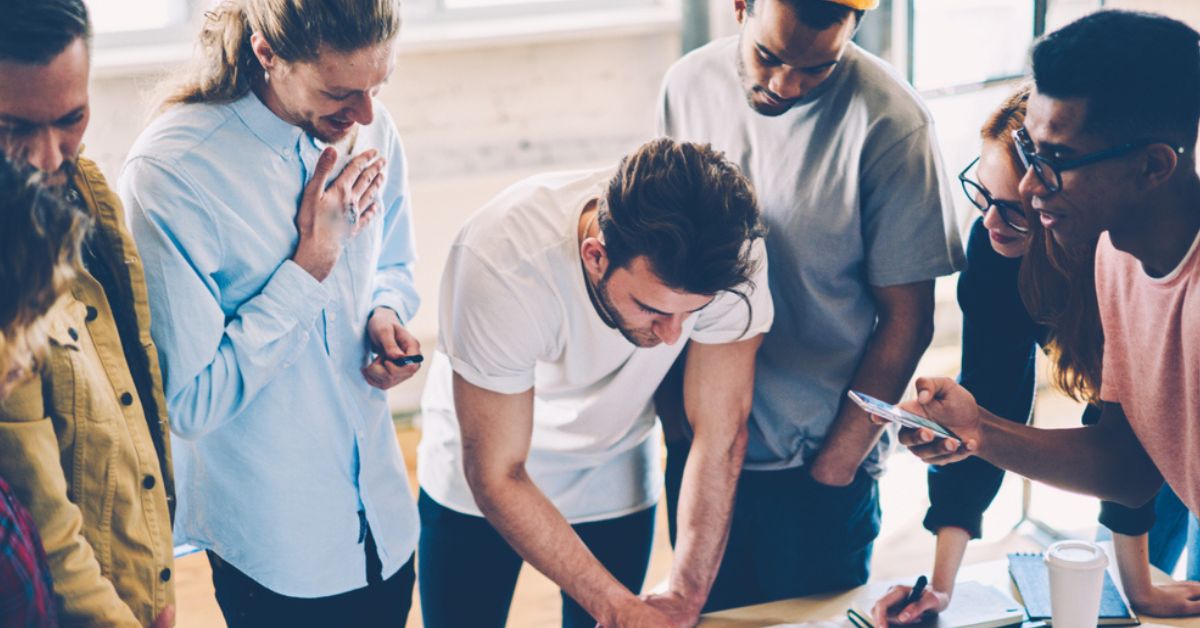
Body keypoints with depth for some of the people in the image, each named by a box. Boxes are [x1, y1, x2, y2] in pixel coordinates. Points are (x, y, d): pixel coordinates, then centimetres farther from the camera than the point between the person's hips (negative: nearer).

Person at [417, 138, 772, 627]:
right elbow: (496, 476, -28)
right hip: (478, 482, -2)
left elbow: (721, 435, -19)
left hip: (616, 477, 2)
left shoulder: (729, 248, -30)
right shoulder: (501, 261, -37)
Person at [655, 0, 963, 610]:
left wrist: (834, 466, -8)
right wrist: (671, 415, 2)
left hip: (820, 470, -4)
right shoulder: (688, 85, -4)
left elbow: (905, 320, -11)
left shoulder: (888, 119, -17)